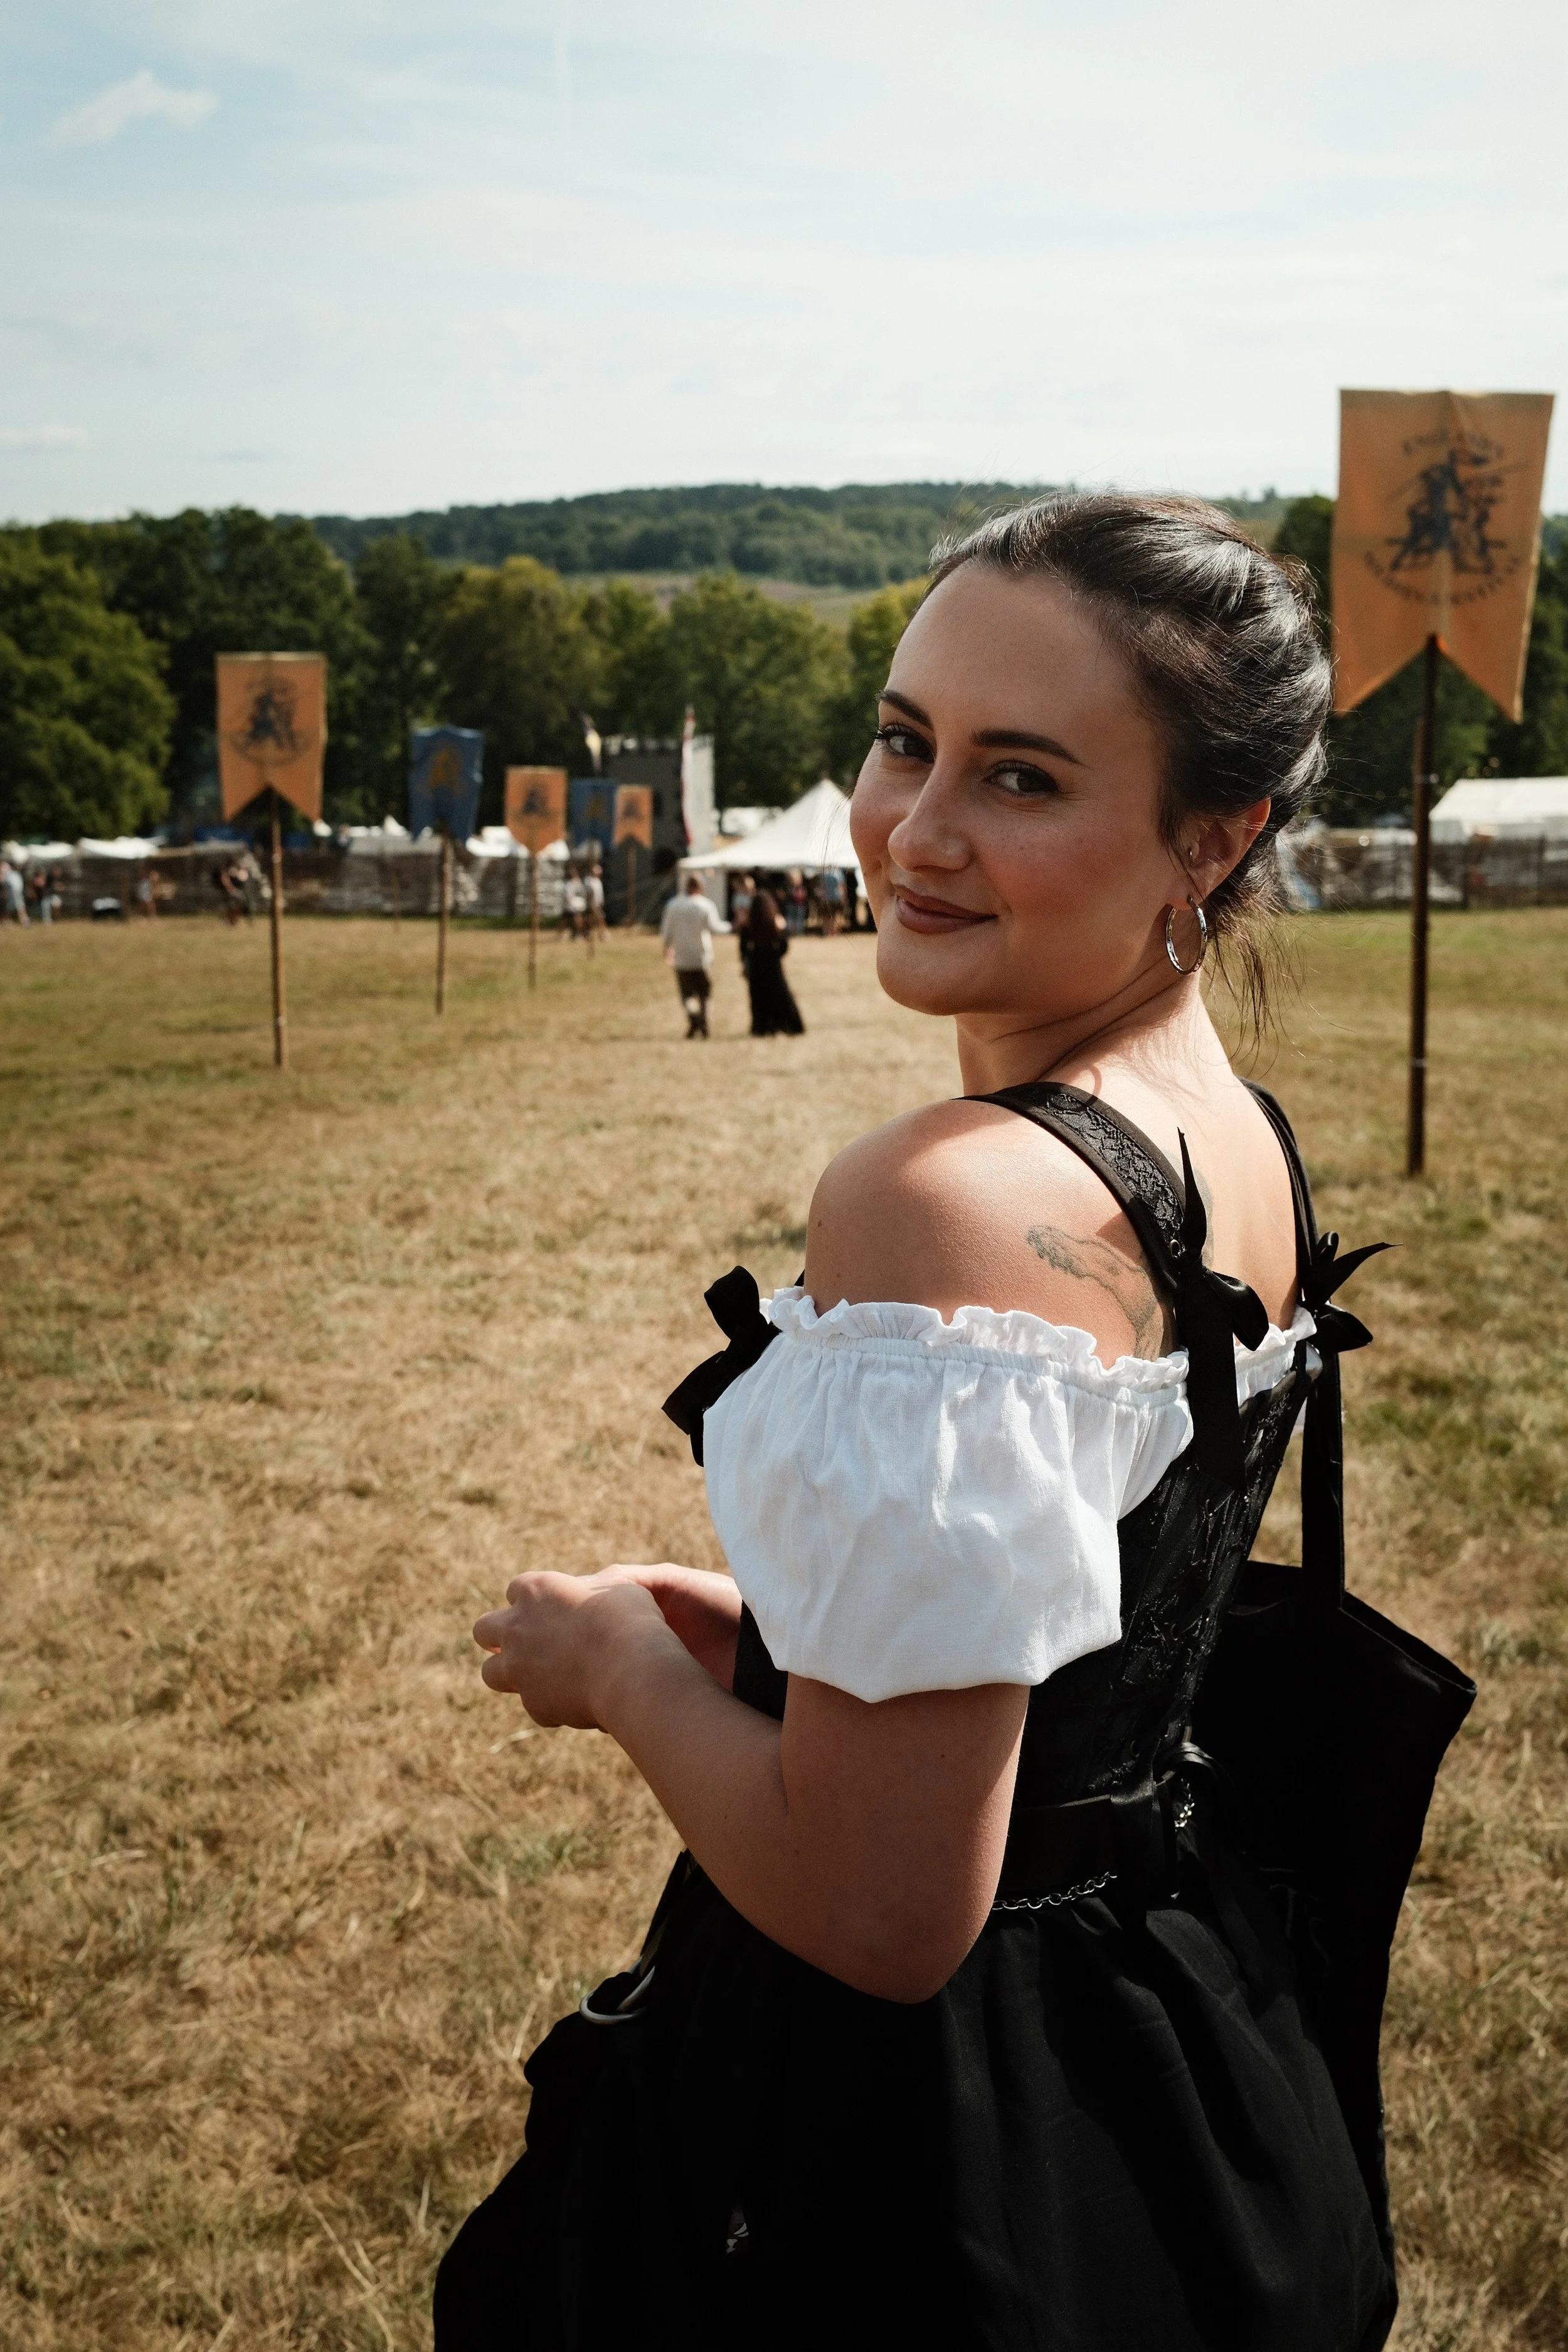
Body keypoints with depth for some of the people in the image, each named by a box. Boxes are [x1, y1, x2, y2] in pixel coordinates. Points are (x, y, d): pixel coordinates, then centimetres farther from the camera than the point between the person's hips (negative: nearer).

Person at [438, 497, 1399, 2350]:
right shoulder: (1243, 1138, -2)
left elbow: (880, 1912, -29)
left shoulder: (949, 1202, -31)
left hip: (922, 2146, -8)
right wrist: (774, 1625, 11)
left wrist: (619, 1662, -12)